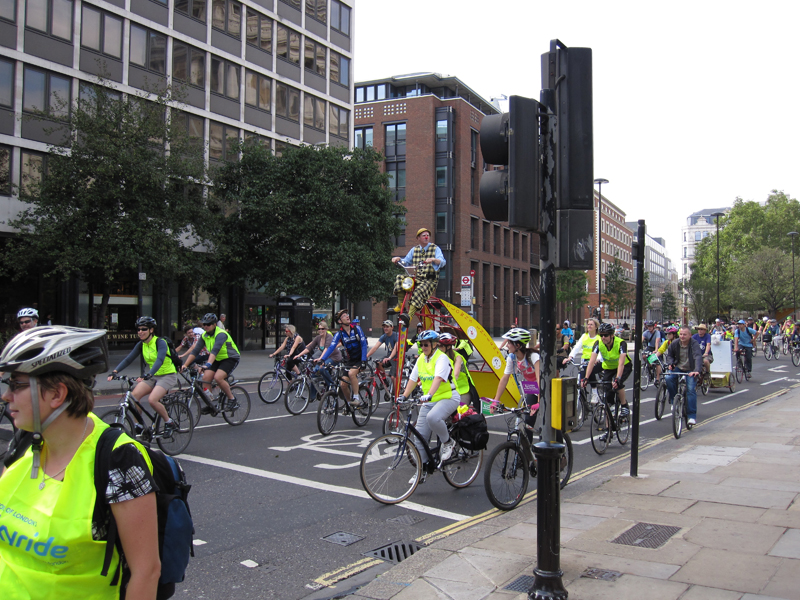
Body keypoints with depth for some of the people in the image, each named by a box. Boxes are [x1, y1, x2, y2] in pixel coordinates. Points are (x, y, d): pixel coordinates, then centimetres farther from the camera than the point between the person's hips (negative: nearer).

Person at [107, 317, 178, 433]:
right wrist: (115, 371, -21)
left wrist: (148, 374, -49)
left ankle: (169, 422, -4)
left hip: (167, 375, -7)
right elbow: (128, 359, -6)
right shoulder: (141, 345, 2)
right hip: (152, 376, 7)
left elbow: (160, 360, -33)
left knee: (152, 400, -26)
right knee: (134, 395, -15)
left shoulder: (160, 343, -18)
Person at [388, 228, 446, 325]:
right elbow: (406, 262, 16)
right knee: (400, 278, -19)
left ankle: (410, 315, -50)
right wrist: (399, 259, -7)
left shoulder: (435, 249, 4)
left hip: (430, 280, -5)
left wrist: (433, 260, -34)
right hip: (416, 278, 5)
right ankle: (400, 306, -19)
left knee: (419, 291, -35)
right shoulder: (414, 250, 18)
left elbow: (442, 262, -12)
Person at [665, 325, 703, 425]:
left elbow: (698, 357, -33)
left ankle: (692, 416, -8)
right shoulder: (675, 343, -5)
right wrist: (670, 363, -10)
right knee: (668, 379, -25)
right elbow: (670, 355, 12)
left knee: (691, 389, -17)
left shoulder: (694, 344, -18)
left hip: (690, 370, -3)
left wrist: (697, 370, -49)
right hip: (678, 368, 3)